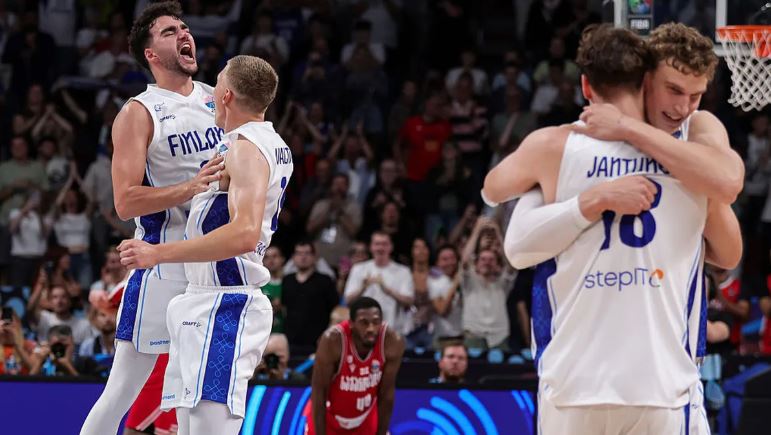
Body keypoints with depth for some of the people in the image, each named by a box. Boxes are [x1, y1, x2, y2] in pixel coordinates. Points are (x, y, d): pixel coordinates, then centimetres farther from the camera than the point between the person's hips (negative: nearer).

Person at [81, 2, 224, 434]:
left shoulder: (217, 100, 11)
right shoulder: (139, 114, -8)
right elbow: (126, 202, -16)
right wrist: (191, 188, -26)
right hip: (165, 263, -6)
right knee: (124, 389, -7)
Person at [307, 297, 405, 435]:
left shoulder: (392, 342, -24)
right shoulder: (332, 340, -32)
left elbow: (387, 395, -13)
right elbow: (319, 393, -23)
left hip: (365, 421, 3)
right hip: (328, 419, -3)